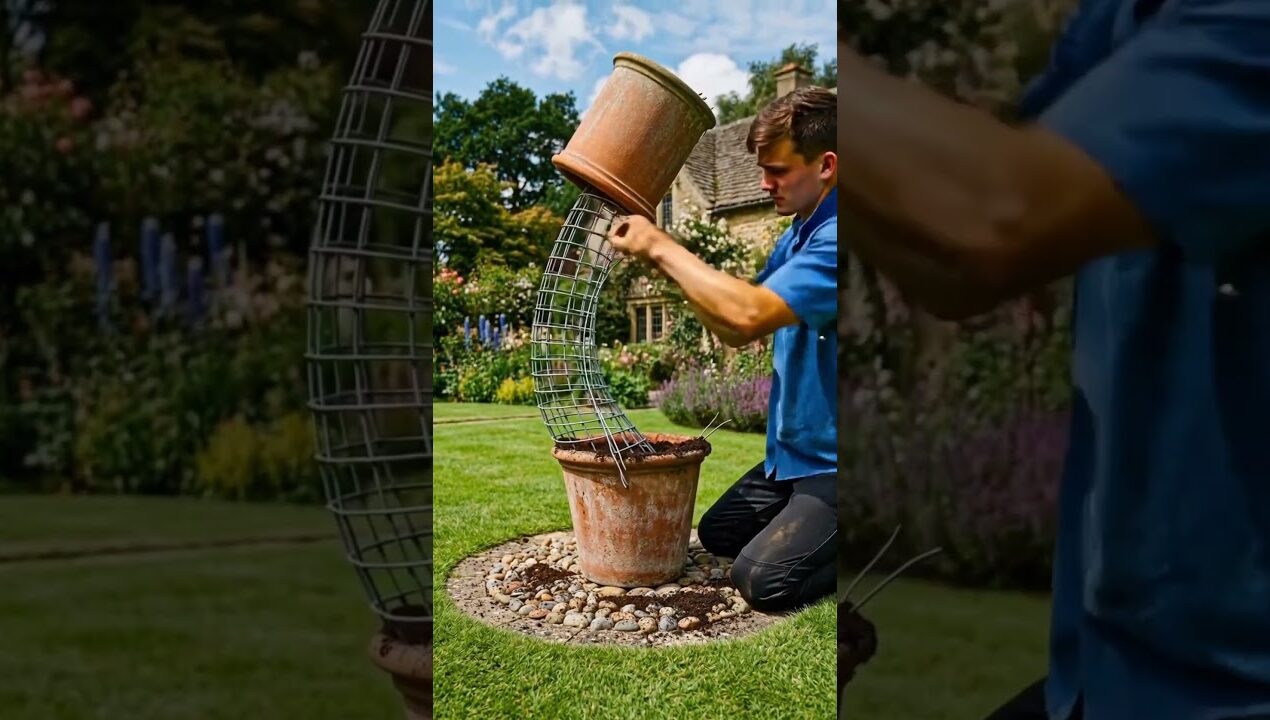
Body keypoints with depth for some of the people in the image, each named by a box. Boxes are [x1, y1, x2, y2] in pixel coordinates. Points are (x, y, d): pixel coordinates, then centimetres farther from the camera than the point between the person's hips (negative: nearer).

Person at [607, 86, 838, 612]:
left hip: (830, 462, -10)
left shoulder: (834, 237, -25)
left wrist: (662, 247, -23)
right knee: (718, 535, 19)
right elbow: (735, 331, 8)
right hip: (792, 451, 10)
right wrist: (670, 265, -5)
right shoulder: (799, 233, 8)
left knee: (763, 579, -20)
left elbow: (751, 314, -36)